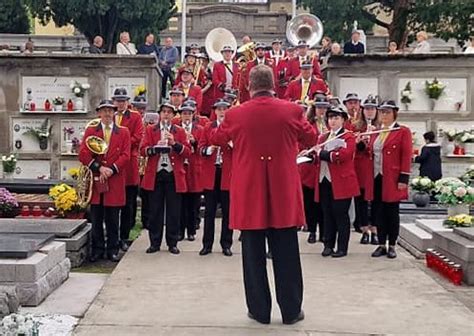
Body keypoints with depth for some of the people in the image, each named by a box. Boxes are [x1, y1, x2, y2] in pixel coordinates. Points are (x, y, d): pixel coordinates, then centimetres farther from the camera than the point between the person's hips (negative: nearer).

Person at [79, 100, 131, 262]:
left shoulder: (123, 132, 8)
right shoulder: (90, 130, 9)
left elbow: (125, 155, -1)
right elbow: (83, 154, -1)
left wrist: (111, 169, -13)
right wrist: (99, 168, -12)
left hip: (115, 182, 0)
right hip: (95, 181, 1)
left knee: (113, 219, 5)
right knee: (96, 218, 5)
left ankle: (112, 250, 14)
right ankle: (97, 249, 15)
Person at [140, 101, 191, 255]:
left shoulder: (180, 131, 9)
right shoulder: (150, 130, 10)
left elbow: (188, 152, 0)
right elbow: (143, 150, 1)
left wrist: (174, 143, -15)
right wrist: (155, 148, -18)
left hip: (174, 175, 0)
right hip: (155, 175, 0)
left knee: (174, 211, 2)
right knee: (155, 210, 4)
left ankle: (172, 243, 11)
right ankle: (155, 242, 13)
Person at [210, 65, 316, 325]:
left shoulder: (235, 114, -6)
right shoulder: (291, 110, -6)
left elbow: (216, 139, 13)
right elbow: (311, 139, 10)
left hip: (249, 193, 0)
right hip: (283, 193, 0)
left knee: (254, 254, 9)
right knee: (286, 254, 8)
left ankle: (259, 310, 16)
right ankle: (291, 310, 16)